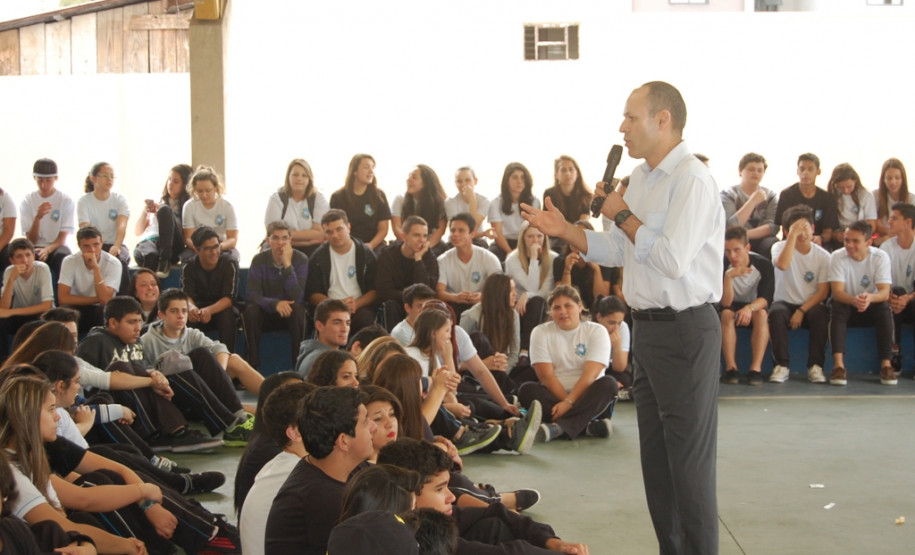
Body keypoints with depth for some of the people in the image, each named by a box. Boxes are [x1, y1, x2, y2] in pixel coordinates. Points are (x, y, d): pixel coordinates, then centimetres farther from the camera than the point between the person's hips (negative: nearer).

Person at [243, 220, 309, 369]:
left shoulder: (300, 259, -12)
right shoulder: (259, 260, -8)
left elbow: (297, 298, -23)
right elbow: (251, 295, -16)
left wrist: (288, 265, -30)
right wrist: (275, 303, -35)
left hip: (291, 313, -1)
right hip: (266, 313, 1)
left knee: (298, 309, -34)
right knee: (250, 310, -30)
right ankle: (252, 363, -22)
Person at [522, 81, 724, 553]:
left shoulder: (691, 181, -16)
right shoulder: (641, 178, 12)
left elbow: (672, 260, -25)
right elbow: (619, 252, 18)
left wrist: (623, 216, -13)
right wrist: (564, 231, 7)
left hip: (684, 329, -10)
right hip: (647, 327, 10)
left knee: (688, 459, -2)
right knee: (655, 456, 17)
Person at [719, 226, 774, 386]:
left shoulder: (763, 264, -18)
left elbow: (765, 298, -23)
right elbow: (726, 303, -24)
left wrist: (750, 308, -45)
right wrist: (729, 276, -40)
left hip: (756, 306, 0)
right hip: (734, 307, 1)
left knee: (761, 314, -34)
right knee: (726, 314, -33)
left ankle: (756, 368, -36)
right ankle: (731, 367, -33)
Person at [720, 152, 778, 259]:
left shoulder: (770, 195, 13)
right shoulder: (728, 194, 4)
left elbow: (773, 226, -3)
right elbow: (730, 227, -12)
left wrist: (746, 234, -18)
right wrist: (753, 201, -14)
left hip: (761, 240, 2)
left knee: (772, 243, -30)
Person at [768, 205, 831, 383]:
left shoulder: (823, 256, 0)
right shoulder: (780, 247, -2)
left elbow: (823, 292, -5)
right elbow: (782, 264, -28)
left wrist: (802, 311, -18)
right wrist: (793, 235, -27)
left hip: (810, 304, 1)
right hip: (785, 303, 0)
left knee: (820, 314, -33)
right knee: (777, 313, -35)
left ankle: (815, 366, -23)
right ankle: (782, 366, -26)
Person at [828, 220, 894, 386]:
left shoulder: (880, 257, -11)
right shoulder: (838, 257, -13)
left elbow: (885, 292, -21)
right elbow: (837, 292, -23)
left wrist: (870, 297, -46)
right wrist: (854, 300, -46)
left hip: (871, 307, 1)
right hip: (847, 306, 0)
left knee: (885, 308, -31)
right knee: (837, 307, -33)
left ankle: (886, 363, -30)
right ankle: (838, 364, -42)